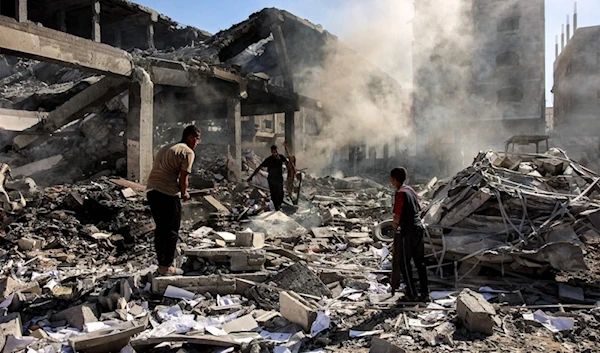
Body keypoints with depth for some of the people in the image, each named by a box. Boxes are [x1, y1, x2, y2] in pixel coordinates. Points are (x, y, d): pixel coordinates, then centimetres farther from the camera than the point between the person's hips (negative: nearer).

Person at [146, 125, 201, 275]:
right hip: (168, 194, -8)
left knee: (160, 228, 18)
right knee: (172, 231, 5)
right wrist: (184, 193, 7)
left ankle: (161, 263, 26)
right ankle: (166, 267, 11)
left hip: (152, 190, 8)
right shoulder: (188, 152, -4)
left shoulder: (167, 148, 23)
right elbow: (183, 178, -11)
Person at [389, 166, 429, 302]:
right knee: (420, 262, 13)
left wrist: (395, 226, 3)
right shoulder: (411, 190, 12)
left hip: (408, 231, -8)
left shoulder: (400, 193, -14)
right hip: (419, 228, 8)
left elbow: (397, 216, -17)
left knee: (404, 263, 4)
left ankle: (412, 294, 7)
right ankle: (425, 293, 17)